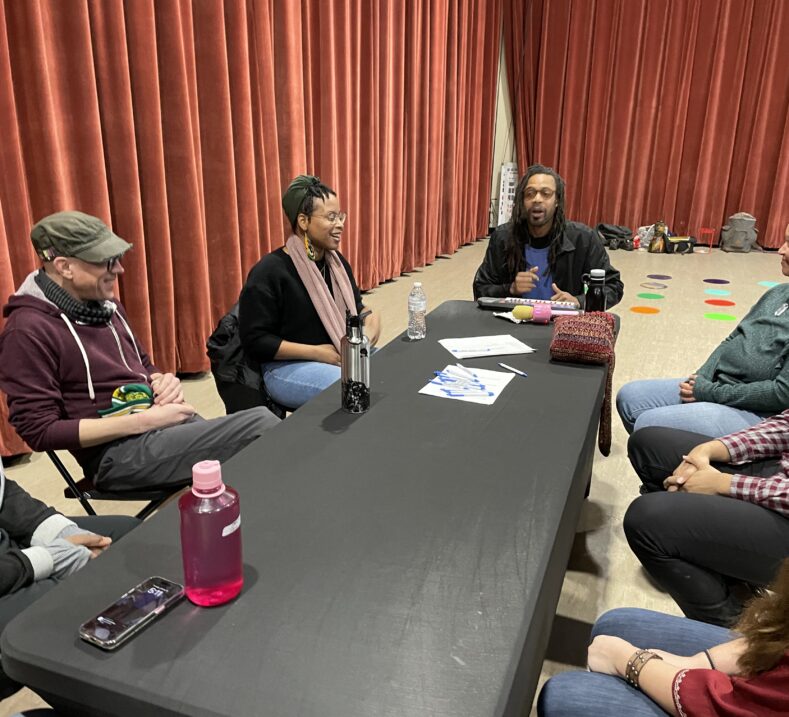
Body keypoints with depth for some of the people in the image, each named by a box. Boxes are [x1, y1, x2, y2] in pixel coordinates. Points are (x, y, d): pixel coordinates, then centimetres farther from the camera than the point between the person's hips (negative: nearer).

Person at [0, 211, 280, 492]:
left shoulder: (105, 305, 11)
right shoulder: (28, 330, -12)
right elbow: (39, 431, -14)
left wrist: (164, 383, -2)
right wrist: (144, 421, -20)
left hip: (165, 422, 8)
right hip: (115, 451, -8)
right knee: (262, 424, -22)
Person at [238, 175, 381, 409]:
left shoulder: (336, 261, 8)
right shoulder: (269, 272, -14)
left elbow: (358, 310, 16)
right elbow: (255, 341, -15)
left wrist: (369, 331, -10)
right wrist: (317, 353, -19)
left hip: (343, 355, 7)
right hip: (287, 367, -7)